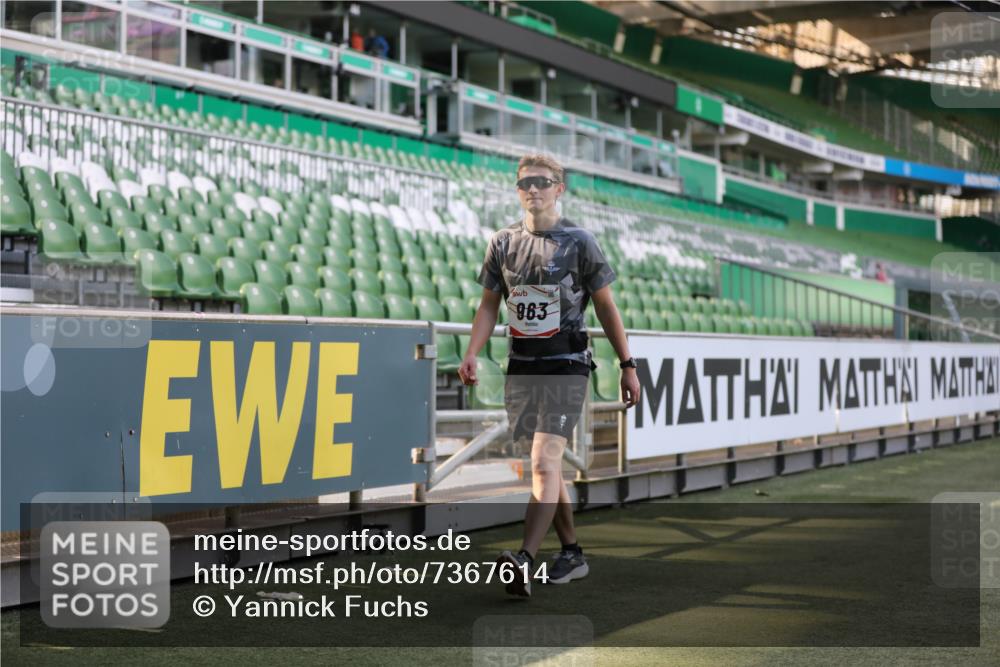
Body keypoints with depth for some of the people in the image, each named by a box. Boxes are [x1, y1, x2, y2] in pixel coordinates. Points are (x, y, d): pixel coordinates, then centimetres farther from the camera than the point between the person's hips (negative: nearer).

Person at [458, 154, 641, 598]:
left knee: (544, 462, -17)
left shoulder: (578, 242, -2)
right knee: (545, 465, 12)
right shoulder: (503, 242, 8)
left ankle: (525, 561, -26)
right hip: (521, 368, 5)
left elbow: (606, 307, 3)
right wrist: (471, 355, -2)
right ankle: (571, 554, 25)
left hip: (566, 366, -5)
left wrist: (627, 366, 3)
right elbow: (489, 305, 13)